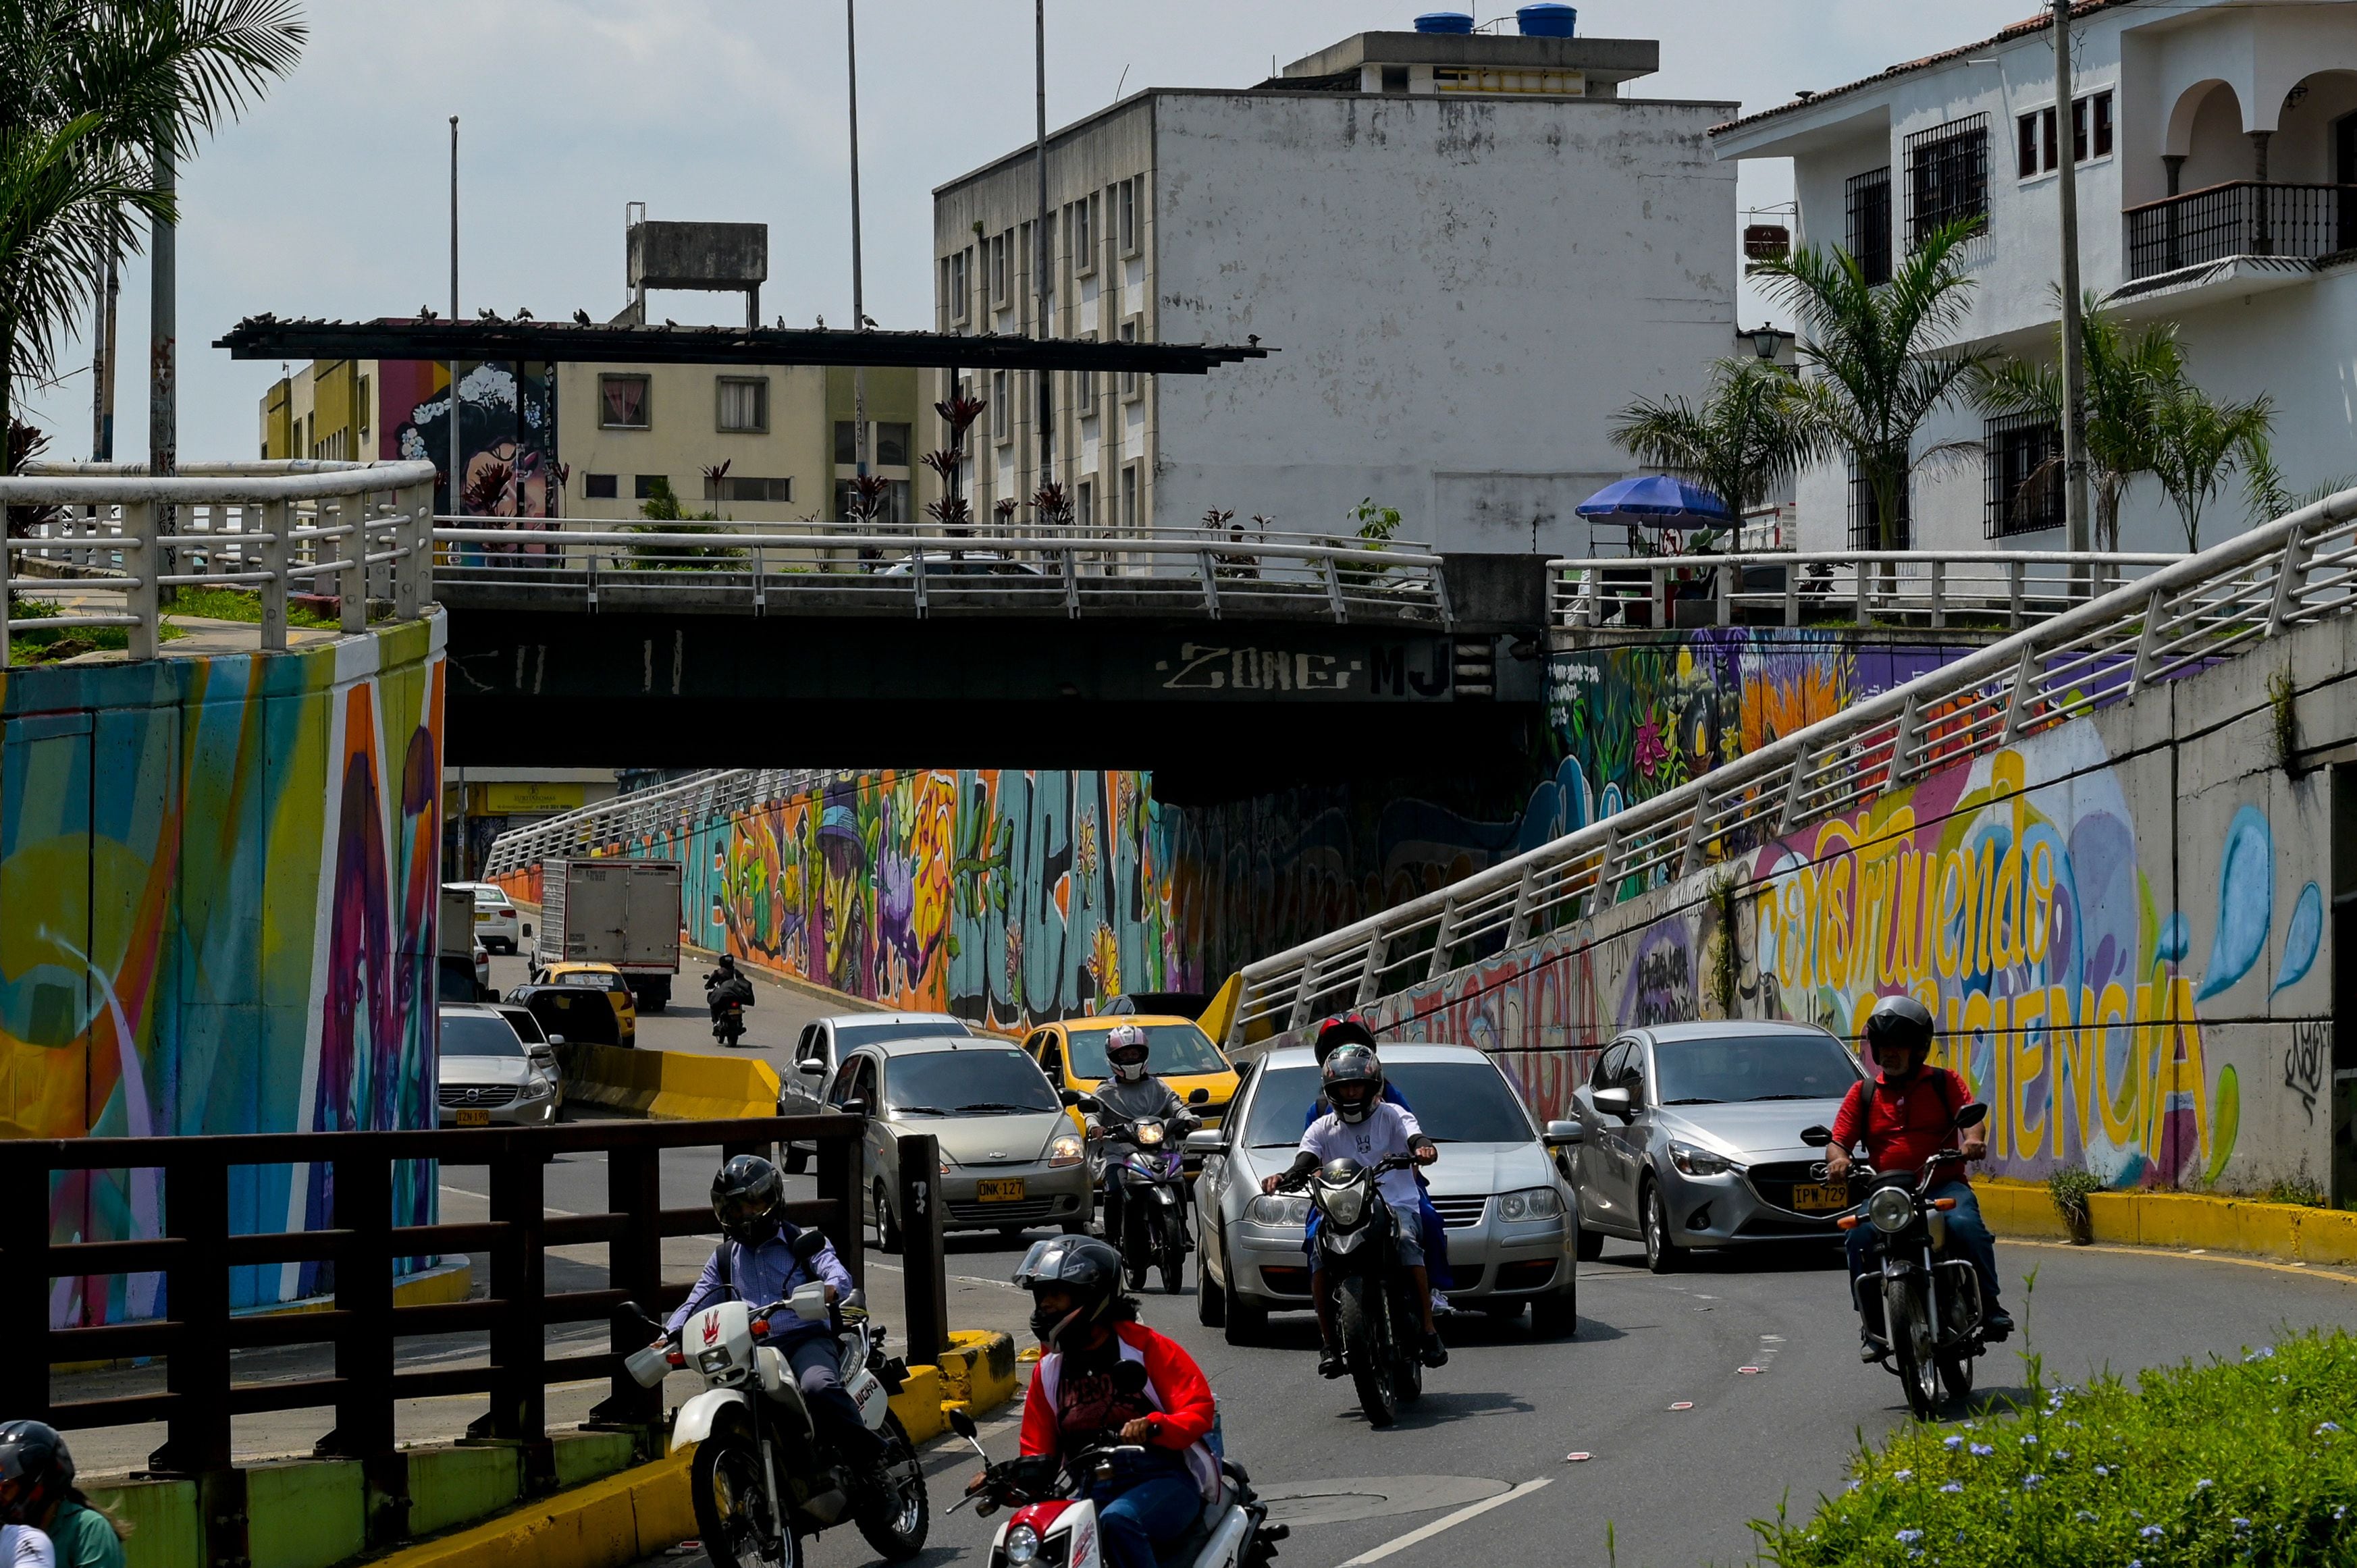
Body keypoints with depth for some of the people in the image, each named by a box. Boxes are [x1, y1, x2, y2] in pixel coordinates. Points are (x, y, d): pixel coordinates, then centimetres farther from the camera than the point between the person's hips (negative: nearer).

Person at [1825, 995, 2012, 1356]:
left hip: (1943, 1183, -1)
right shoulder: (1863, 1093, 17)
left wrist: (1974, 1139, -27)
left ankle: (1989, 1307, -19)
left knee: (1965, 1224, -33)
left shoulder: (1944, 1082, 13)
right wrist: (1838, 1158, -15)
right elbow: (1838, 1141, 10)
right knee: (1861, 1236, -29)